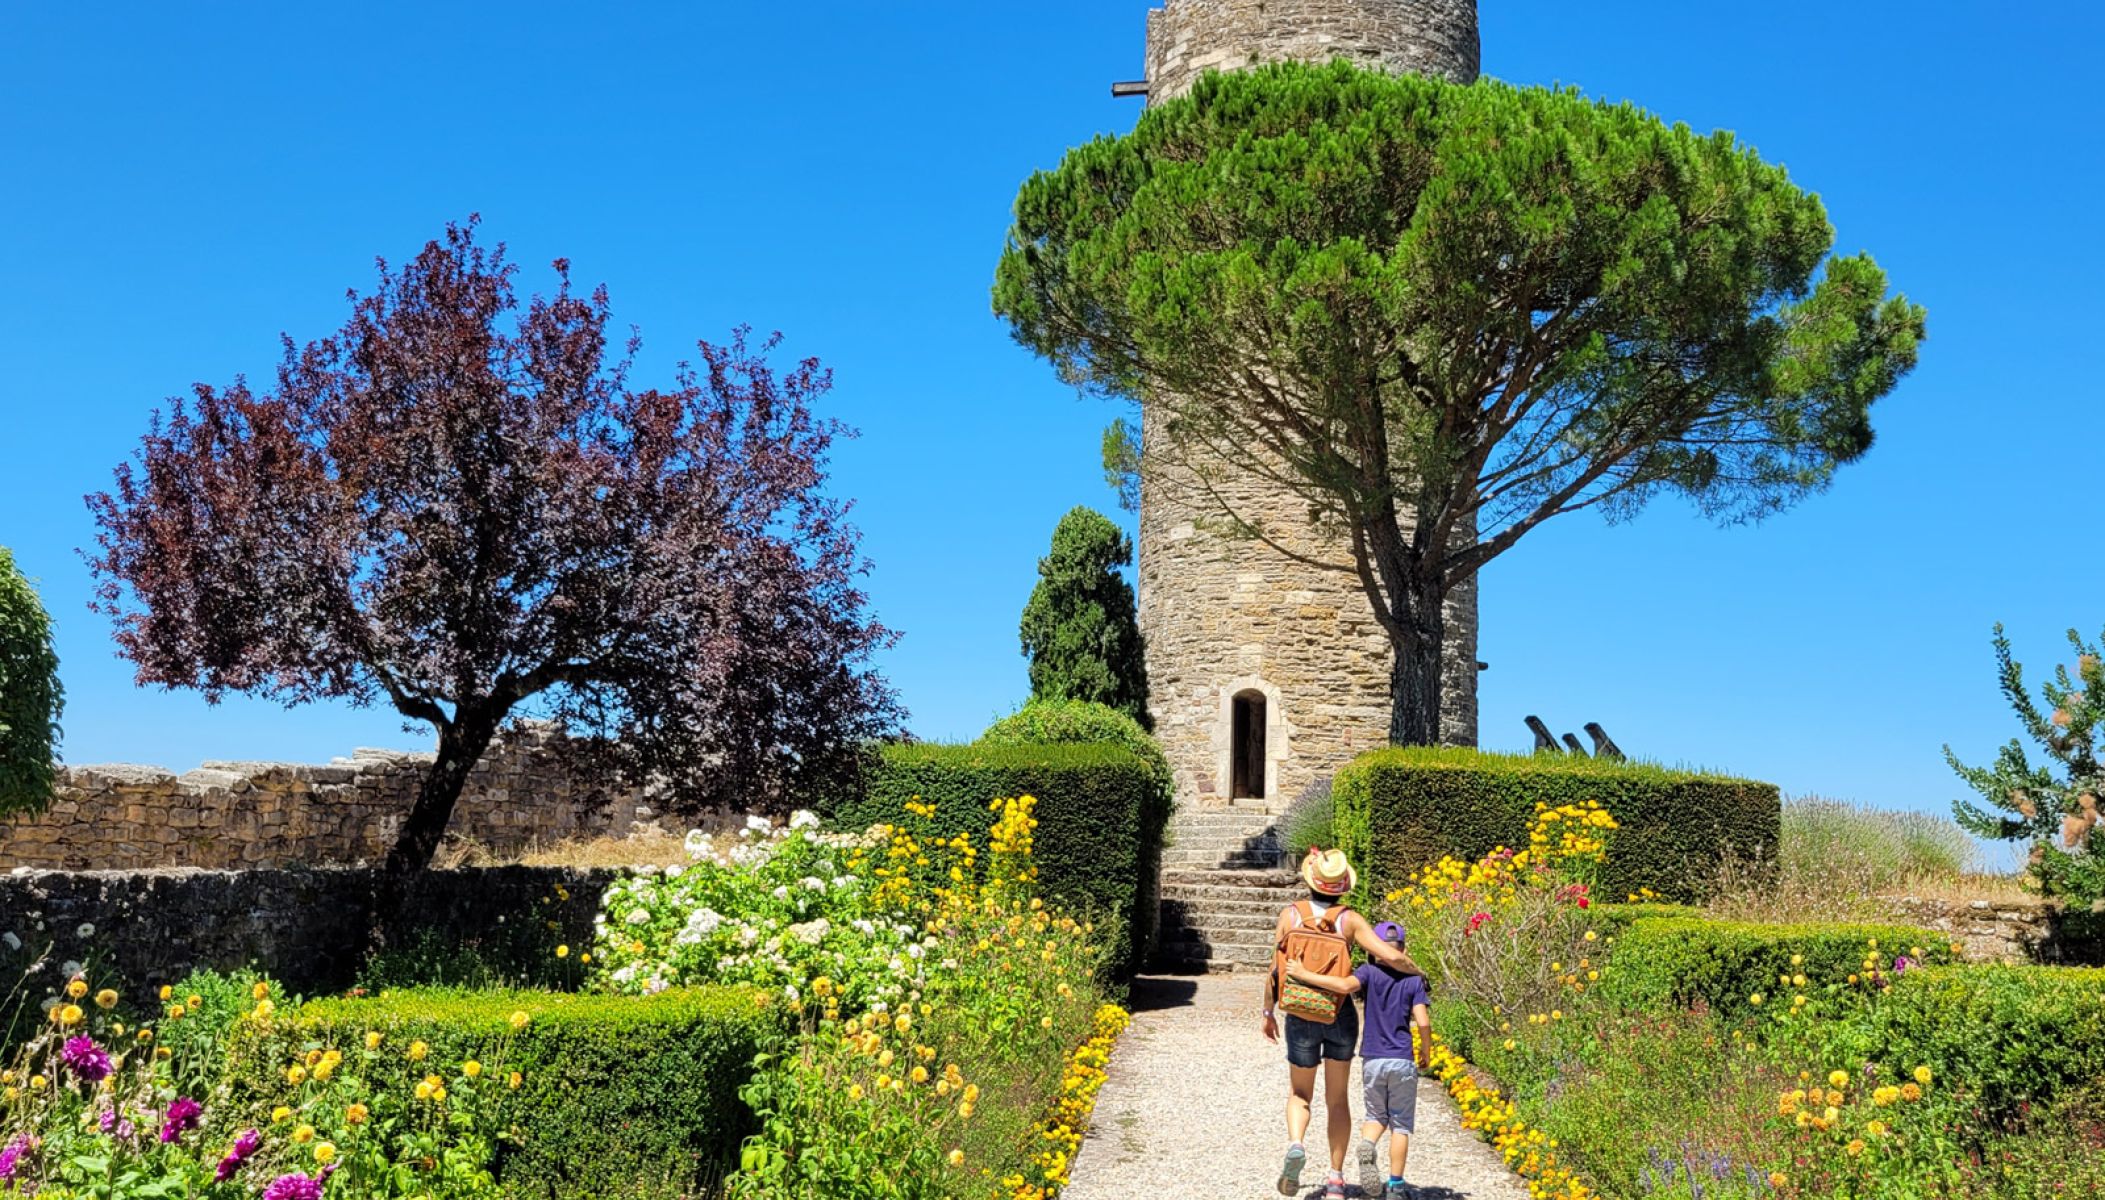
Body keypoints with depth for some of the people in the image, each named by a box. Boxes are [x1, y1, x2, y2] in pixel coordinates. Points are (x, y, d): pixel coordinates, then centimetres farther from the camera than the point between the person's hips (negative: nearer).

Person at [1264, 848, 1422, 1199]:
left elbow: (1275, 969, -5)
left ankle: (1295, 1146, -14)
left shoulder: (1290, 914, -8)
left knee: (1299, 1095, 16)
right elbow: (1392, 957, -16)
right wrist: (1416, 971, 6)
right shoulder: (1349, 920, -9)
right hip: (1340, 1015, 0)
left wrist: (1269, 1012, 8)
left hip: (1300, 1016, 0)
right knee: (1338, 1100, 14)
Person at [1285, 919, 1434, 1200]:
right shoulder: (1414, 980, 0)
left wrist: (1304, 975, -19)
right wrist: (1426, 1054, 9)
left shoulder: (1369, 973, -3)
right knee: (1401, 1124, 10)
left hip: (1372, 1060, 0)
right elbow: (1423, 1022, -7)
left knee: (1377, 1116, 19)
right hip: (1403, 1061, 0)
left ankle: (1367, 1146, -13)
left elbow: (1345, 985, -24)